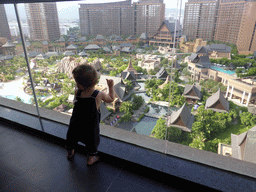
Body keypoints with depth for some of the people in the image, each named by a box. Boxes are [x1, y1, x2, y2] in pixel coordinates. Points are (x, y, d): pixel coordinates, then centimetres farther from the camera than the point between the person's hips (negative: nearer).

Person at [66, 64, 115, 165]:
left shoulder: (77, 92, -22)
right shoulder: (99, 95, -24)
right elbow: (111, 99, -6)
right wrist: (111, 86, 5)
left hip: (75, 124, 3)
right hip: (90, 126, -2)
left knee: (72, 138, 31)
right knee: (91, 142, 24)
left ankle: (70, 153, 55)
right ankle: (90, 159, 43)